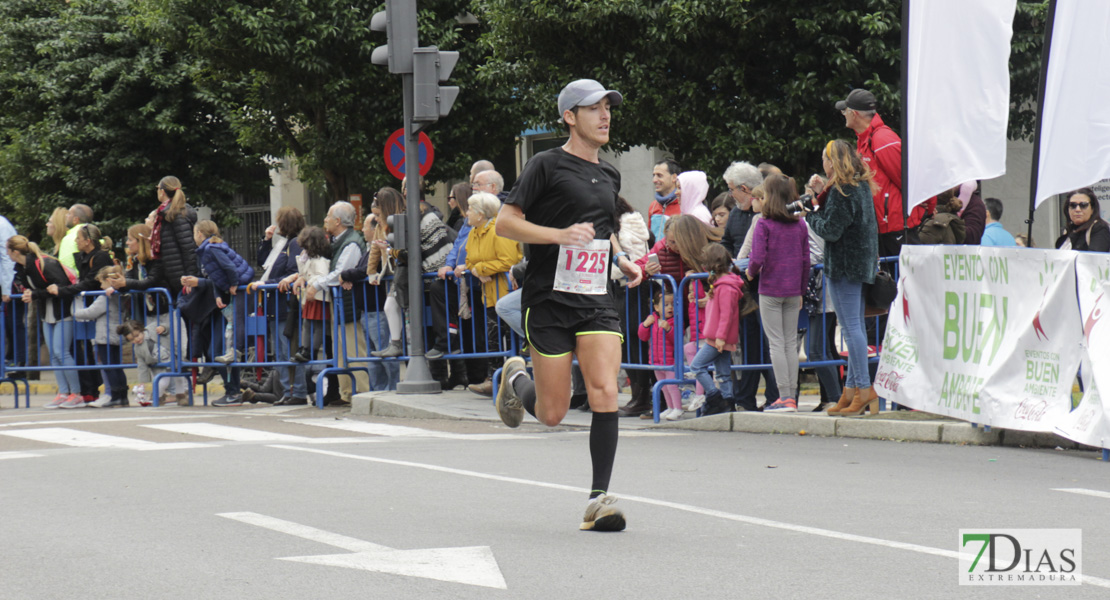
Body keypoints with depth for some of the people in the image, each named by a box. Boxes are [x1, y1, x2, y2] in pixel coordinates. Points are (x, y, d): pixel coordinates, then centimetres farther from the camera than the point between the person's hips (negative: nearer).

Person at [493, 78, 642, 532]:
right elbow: (505, 223, -9)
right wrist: (561, 234, -21)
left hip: (596, 301, 5)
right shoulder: (547, 166, -6)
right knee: (552, 413, 1)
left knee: (605, 393, -14)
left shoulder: (609, 175, 15)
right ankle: (516, 380, 36)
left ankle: (599, 499, -10)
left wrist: (620, 259, 13)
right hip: (548, 300, -5)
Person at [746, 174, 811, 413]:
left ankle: (785, 396, -5)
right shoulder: (800, 225, 4)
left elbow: (757, 258, -19)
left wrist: (751, 272, 2)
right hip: (793, 291, 5)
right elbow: (806, 260, 8)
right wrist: (802, 290, 16)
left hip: (770, 290, -5)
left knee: (776, 343, -1)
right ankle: (792, 396, 11)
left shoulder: (764, 225, -11)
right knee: (791, 343, 10)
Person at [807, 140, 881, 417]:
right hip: (861, 266, 10)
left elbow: (830, 230, -18)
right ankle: (851, 388, 16)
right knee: (855, 327, 12)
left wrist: (810, 214, -2)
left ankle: (864, 388, -12)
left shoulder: (841, 191, -16)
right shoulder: (861, 186, 13)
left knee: (850, 327, -9)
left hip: (843, 267, -10)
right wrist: (822, 194, 11)